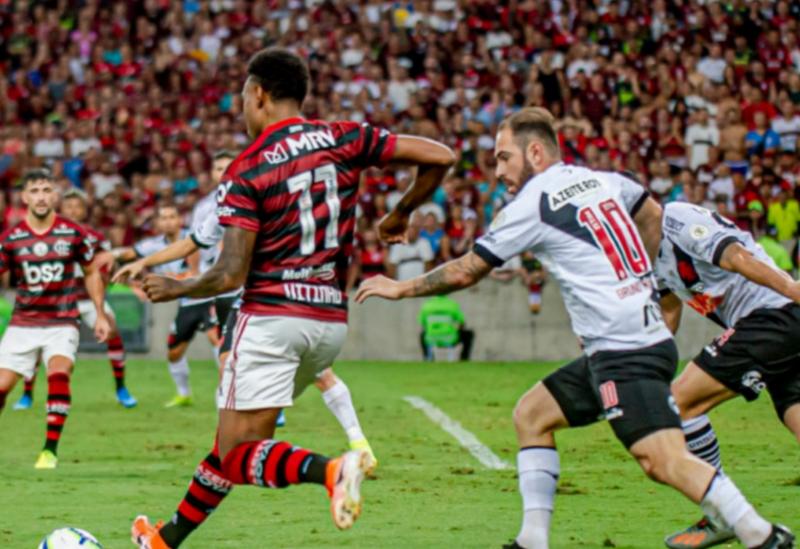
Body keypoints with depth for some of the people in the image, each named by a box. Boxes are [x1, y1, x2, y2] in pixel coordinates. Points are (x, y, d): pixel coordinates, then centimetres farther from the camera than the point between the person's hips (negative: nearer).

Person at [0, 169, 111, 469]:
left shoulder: (74, 233, -2)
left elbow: (92, 272, 12)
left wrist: (100, 315, 9)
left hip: (62, 323, -1)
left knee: (59, 373, -26)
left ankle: (50, 450, -19)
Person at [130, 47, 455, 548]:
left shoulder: (247, 171, -8)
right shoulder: (344, 139, 3)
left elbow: (230, 275, -13)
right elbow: (440, 157, 1)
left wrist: (174, 289, 5)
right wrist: (402, 213, 17)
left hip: (273, 316, -6)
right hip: (332, 321, 6)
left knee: (238, 454, -7)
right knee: (238, 436, 21)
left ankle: (329, 469, -34)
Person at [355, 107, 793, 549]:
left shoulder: (531, 206, -7)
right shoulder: (600, 179, 14)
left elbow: (464, 272, 0)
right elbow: (651, 213, 33)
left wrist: (400, 288, 14)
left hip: (625, 352, -10)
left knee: (664, 461, -18)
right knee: (531, 415, 15)